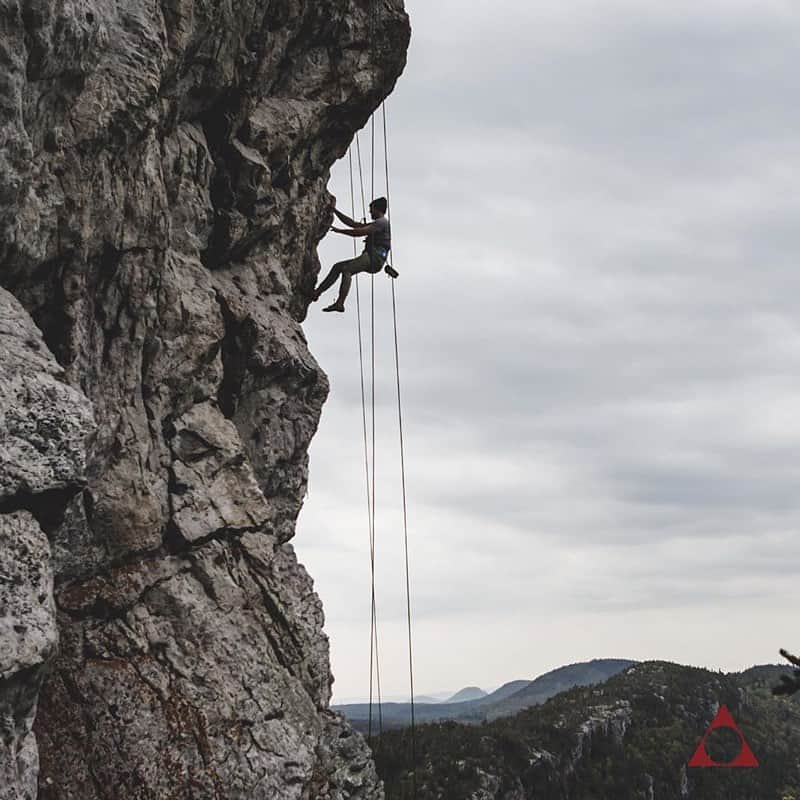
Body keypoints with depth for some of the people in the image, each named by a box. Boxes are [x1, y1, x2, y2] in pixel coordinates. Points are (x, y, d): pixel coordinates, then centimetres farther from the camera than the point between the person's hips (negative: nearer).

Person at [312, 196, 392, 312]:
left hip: (375, 258, -10)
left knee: (346, 269, -28)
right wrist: (334, 210, 26)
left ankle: (340, 303, -40)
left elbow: (359, 232, -13)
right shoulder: (376, 224, 29)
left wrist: (339, 230, -3)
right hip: (370, 258, 10)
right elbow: (352, 224, 28)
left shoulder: (382, 222, -2)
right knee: (338, 266, 7)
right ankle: (317, 292, 2)